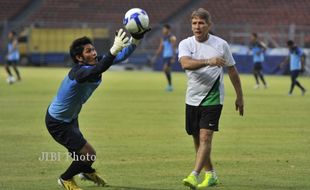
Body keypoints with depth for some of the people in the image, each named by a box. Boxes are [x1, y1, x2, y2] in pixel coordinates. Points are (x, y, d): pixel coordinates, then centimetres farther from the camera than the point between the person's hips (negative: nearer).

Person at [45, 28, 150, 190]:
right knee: (89, 154, -5)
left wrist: (136, 39, -26)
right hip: (57, 122, -9)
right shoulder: (80, 72, -37)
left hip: (70, 118, 9)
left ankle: (87, 171, 61)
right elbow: (98, 70, -60)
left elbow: (121, 56, -9)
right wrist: (114, 49, -73)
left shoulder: (96, 63, -11)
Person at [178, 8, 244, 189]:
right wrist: (208, 61, -38)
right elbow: (186, 63, -23)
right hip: (192, 98, 3)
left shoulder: (221, 44, -2)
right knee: (197, 139, 10)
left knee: (205, 137, -16)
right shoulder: (186, 44, -1)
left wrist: (240, 97, 12)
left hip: (213, 98, -3)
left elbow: (232, 71, 9)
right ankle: (211, 174, 26)